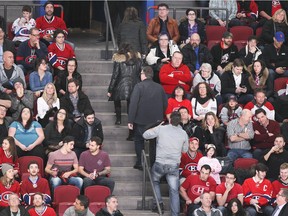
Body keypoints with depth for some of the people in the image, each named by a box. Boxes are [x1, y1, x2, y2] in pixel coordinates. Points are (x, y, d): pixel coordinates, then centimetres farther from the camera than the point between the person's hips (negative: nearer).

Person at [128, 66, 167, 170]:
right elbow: (165, 104, 6)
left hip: (141, 120, -3)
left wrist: (130, 120, -13)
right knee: (154, 143, 13)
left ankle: (140, 163, 11)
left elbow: (133, 104, -17)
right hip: (156, 121, 3)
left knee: (139, 141, 14)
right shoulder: (159, 87, 0)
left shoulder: (139, 86, -14)